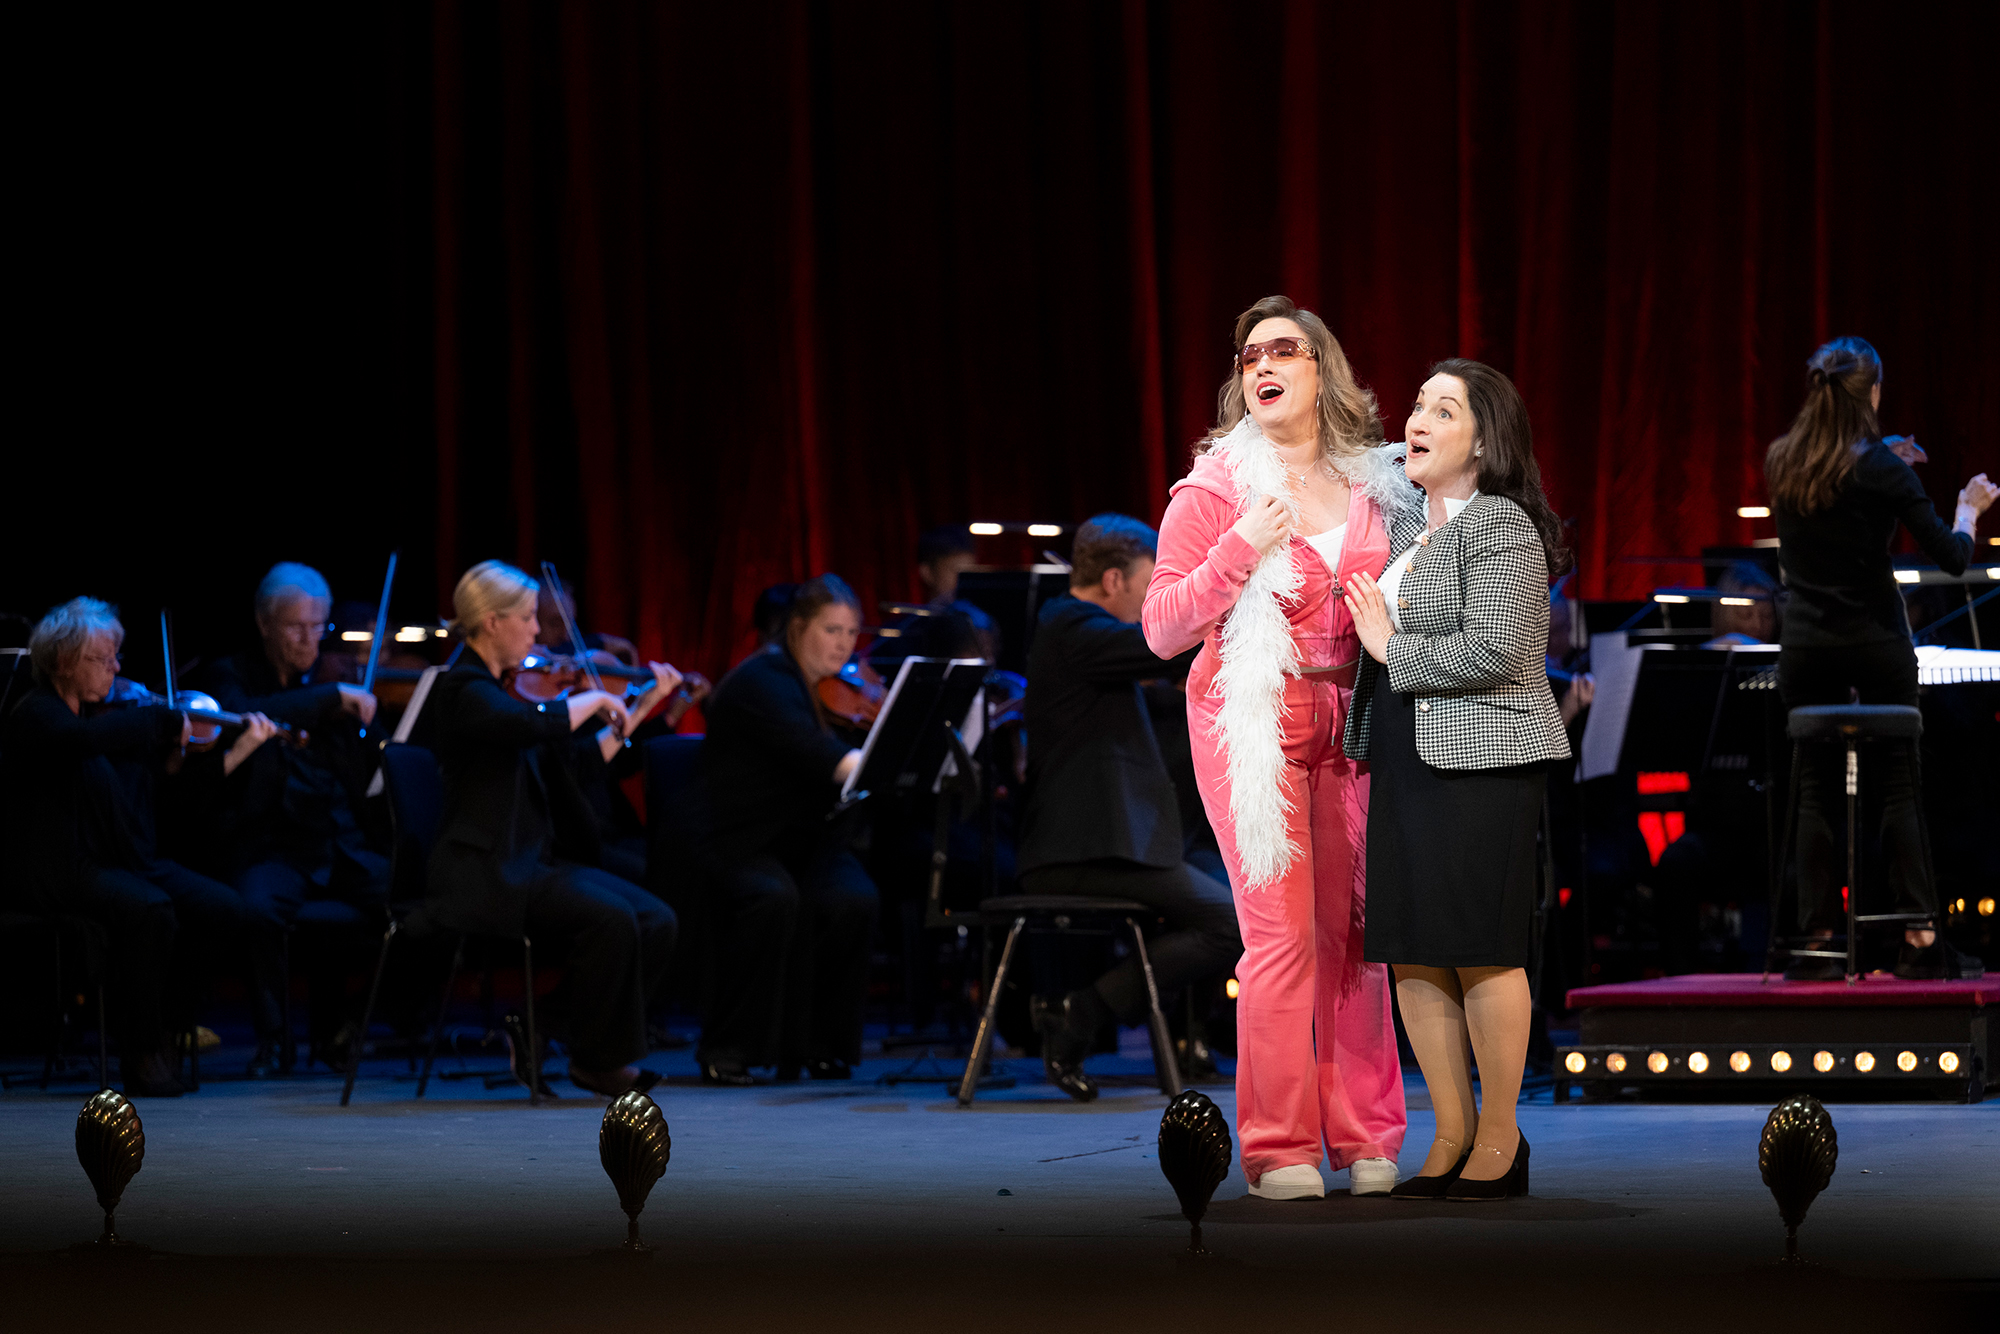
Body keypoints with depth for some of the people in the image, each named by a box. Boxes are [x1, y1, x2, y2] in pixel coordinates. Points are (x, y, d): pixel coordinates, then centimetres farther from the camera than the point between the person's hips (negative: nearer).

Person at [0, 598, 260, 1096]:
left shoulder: (109, 712, 15)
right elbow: (90, 739, -34)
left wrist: (238, 751, 8)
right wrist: (168, 719, -26)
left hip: (127, 861, 8)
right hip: (60, 870, -8)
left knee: (224, 910, -13)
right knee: (149, 909, -34)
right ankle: (142, 1055, -20)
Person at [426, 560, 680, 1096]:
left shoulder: (503, 689, 17)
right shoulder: (464, 689, -12)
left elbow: (578, 764, 23)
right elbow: (541, 725, -31)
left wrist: (637, 709, 19)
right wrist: (595, 698, -14)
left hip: (536, 861, 9)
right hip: (486, 871, -9)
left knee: (656, 921, -7)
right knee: (611, 919, -27)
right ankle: (597, 1061, -9)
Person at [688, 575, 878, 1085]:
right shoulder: (763, 682, -12)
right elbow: (813, 756, -29)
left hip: (810, 843, 6)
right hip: (741, 845, -6)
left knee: (852, 899, -27)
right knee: (774, 897, -37)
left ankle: (821, 1043, -12)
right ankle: (726, 1050, -23)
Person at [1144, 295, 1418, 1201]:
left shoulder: (1371, 485, 10)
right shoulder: (1216, 488, -1)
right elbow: (1163, 630, -5)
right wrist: (1238, 553, -16)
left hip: (1346, 722, 4)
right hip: (1251, 722, -3)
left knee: (1352, 928, 1)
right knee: (1280, 930, -10)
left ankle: (1366, 1138, 8)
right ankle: (1278, 1149, -4)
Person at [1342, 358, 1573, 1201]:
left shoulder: (1500, 525, -9)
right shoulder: (1406, 530, 18)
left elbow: (1494, 652, -18)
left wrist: (1393, 650, -9)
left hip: (1480, 765, -8)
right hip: (1404, 766, 8)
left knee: (1480, 951, -5)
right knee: (1412, 954, 5)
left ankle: (1500, 1139, 4)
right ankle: (1452, 1132, 12)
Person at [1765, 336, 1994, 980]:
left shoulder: (1780, 462, 1)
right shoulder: (1881, 468, -12)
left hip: (1805, 645, 3)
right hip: (1876, 642, -3)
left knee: (1816, 791, 6)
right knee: (1899, 786, 3)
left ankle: (1820, 940, 2)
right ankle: (1919, 937, 1)